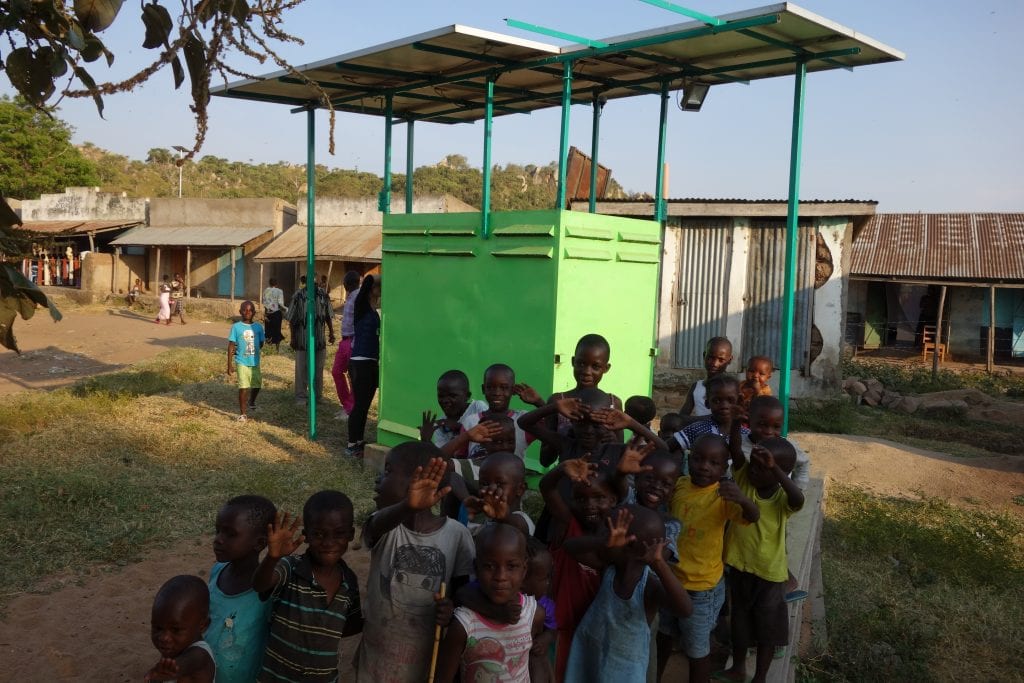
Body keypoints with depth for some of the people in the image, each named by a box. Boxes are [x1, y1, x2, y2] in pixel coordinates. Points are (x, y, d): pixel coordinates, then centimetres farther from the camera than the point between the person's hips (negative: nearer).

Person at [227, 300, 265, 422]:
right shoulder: (236, 327, -6)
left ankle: (251, 402, 44)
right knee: (243, 387, -5)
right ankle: (242, 413, 6)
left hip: (255, 362, 3)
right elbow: (231, 346, -4)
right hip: (242, 362, -3)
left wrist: (253, 349, -8)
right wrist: (230, 365, -7)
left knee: (257, 385, 14)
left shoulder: (258, 327, 2)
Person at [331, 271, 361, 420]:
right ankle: (346, 405, 26)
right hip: (345, 340, 10)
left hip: (353, 342, -10)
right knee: (336, 371, 14)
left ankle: (351, 410, 11)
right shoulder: (350, 296, 14)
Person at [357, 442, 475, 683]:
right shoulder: (386, 527, -13)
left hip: (428, 660, 0)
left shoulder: (457, 534, -12)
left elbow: (463, 588, -1)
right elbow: (379, 523, -38)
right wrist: (407, 506, -59)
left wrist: (453, 609, -23)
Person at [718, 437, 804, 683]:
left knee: (767, 627, 13)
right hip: (738, 566, 3)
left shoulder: (782, 500, -18)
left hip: (769, 572, -3)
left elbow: (799, 499, -41)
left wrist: (774, 468, -50)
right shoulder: (744, 478, -11)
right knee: (739, 620, 20)